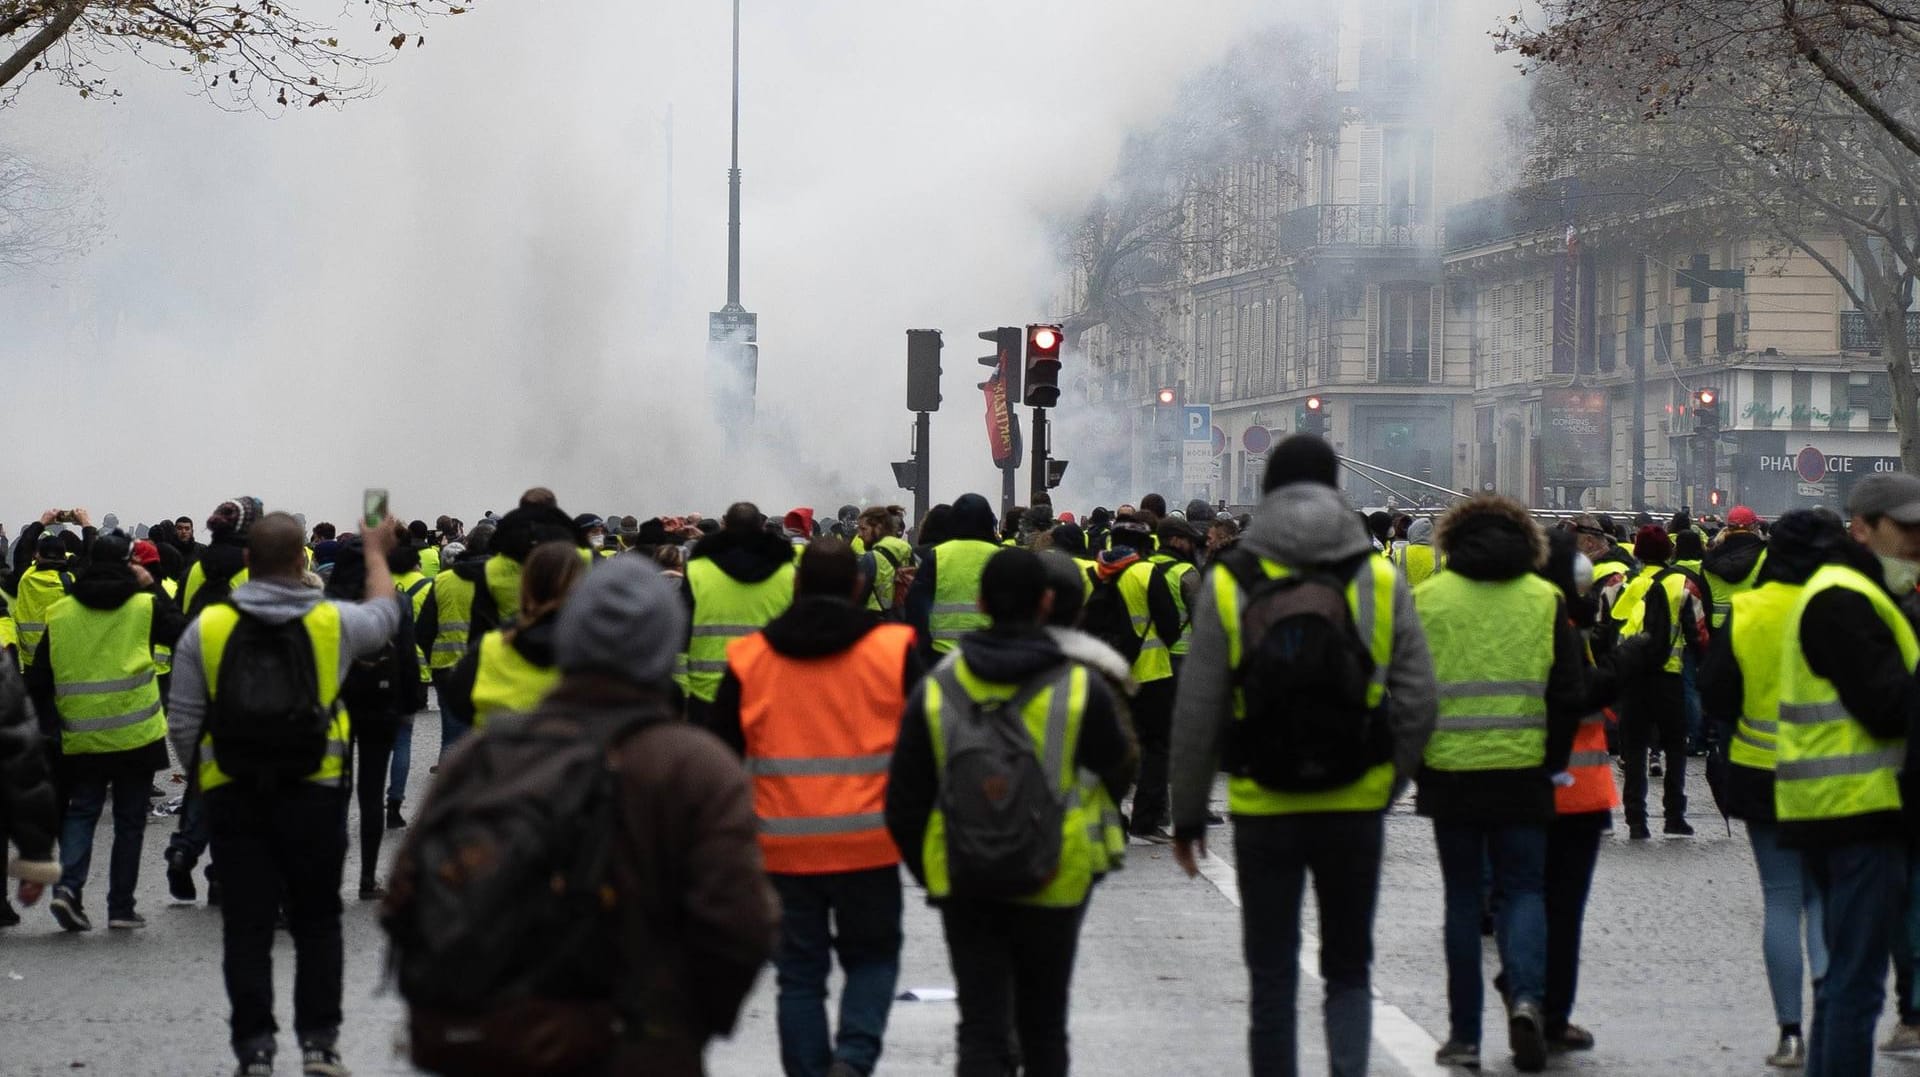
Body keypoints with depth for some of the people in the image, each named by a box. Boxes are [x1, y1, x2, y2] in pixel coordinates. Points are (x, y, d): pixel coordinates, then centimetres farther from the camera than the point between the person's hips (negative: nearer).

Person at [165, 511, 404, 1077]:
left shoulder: (206, 629, -4)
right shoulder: (332, 622, -4)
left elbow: (183, 728, -2)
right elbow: (385, 614, 20)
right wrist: (377, 553, 36)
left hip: (233, 797, 0)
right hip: (315, 795, 0)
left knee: (246, 928, 4)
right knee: (317, 923, 12)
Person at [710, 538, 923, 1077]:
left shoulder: (749, 659, 2)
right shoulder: (894, 651, -3)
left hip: (784, 846, 1)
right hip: (869, 844, -1)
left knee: (800, 973, 11)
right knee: (873, 957, 14)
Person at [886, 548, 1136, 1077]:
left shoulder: (935, 690, -3)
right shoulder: (1081, 689, -9)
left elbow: (904, 804, 1)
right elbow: (1117, 775, 6)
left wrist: (927, 871, 14)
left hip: (963, 888, 1)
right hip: (1053, 887, 0)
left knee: (981, 1029, 1)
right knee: (1043, 1026, 16)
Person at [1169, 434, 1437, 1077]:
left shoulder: (1228, 584, -4)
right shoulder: (1382, 581, 0)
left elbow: (1197, 712, -3)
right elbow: (1418, 705, 0)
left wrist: (1187, 813, 5)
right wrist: (1387, 786, 13)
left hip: (1264, 807, -1)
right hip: (1356, 805, 1)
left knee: (1272, 974, 9)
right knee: (1348, 968, 12)